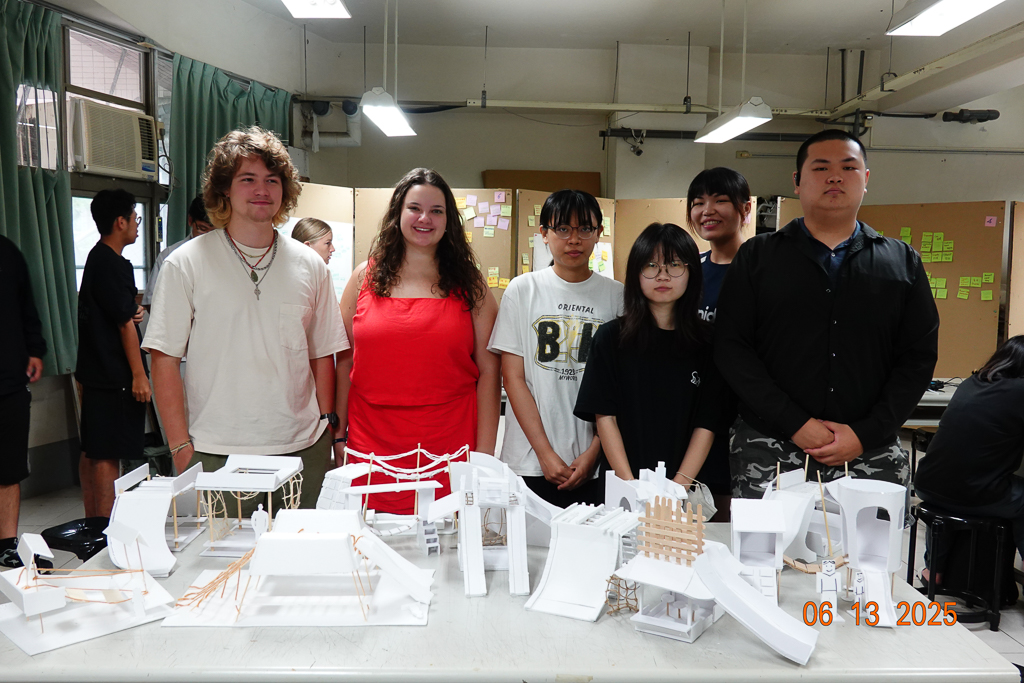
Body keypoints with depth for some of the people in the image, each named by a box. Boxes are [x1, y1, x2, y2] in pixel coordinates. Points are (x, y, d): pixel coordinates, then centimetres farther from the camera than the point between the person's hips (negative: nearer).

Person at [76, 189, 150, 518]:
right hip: (115, 375, -11)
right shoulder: (114, 265, -16)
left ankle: (93, 523, 24)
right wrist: (139, 374, -17)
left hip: (96, 370, 11)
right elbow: (125, 324, -18)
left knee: (92, 451, 14)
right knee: (108, 454, -7)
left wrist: (132, 311, 6)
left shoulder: (96, 258, 16)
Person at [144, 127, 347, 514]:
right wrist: (181, 447, -6)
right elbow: (165, 359, -1)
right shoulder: (186, 264, 0)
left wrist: (326, 422, 7)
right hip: (215, 455, -2)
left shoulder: (309, 265, 8)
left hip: (302, 451, 2)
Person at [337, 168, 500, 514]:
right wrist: (336, 440, 5)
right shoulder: (365, 277, 7)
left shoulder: (470, 284, 5)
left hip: (449, 450, 0)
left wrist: (485, 456, -3)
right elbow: (344, 363, 9)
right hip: (372, 450, 1)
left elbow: (489, 371, 2)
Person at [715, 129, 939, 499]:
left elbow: (919, 357, 7)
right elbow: (731, 347, -2)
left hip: (870, 456, 2)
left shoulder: (903, 263, 11)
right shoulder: (757, 256, 6)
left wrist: (866, 434, -7)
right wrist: (796, 424, -11)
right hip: (769, 451, -1)